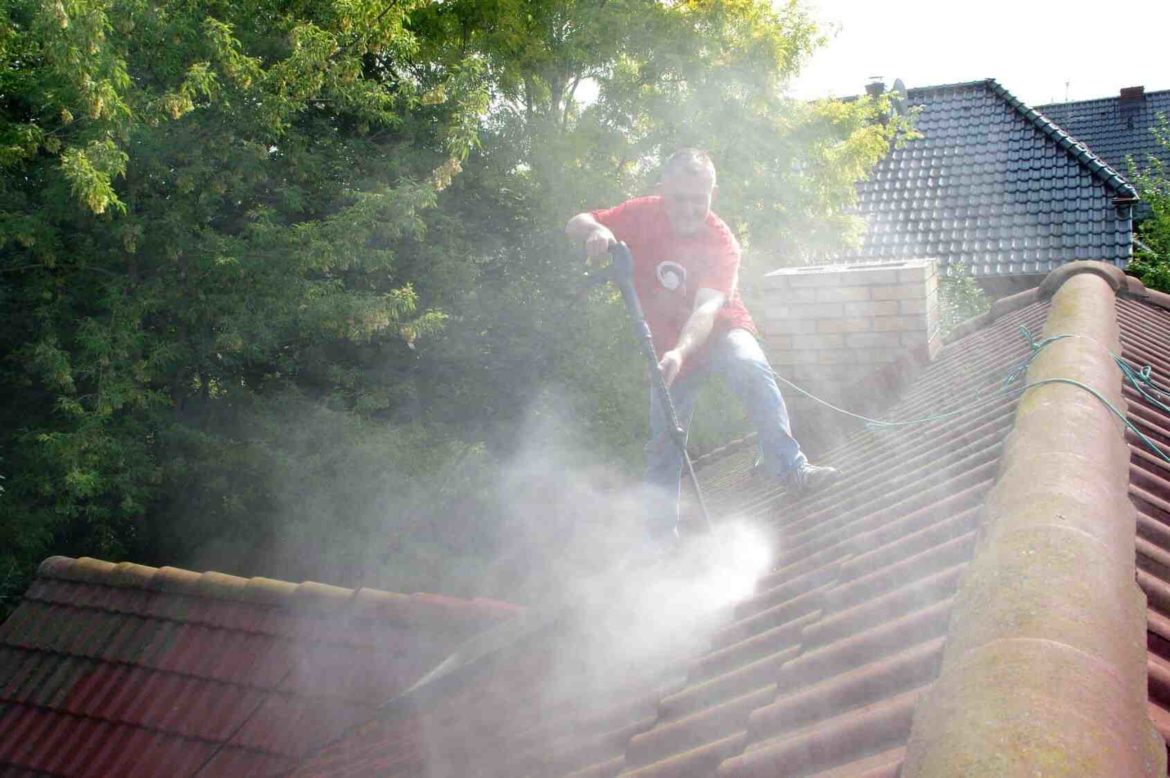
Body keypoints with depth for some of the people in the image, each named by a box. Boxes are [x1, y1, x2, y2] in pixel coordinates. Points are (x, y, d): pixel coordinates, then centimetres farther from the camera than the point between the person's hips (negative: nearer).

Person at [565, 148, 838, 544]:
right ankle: (662, 529, 18)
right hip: (668, 343, 3)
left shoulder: (722, 243, -21)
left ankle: (789, 466, -37)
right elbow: (575, 224, -9)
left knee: (749, 366, -35)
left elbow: (706, 309, -33)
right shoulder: (644, 214, -14)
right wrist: (595, 230, -34)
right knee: (663, 440, 5)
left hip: (718, 330, -2)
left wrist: (680, 354, -51)